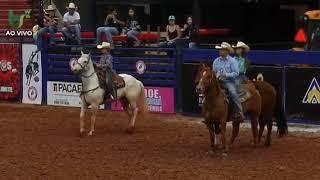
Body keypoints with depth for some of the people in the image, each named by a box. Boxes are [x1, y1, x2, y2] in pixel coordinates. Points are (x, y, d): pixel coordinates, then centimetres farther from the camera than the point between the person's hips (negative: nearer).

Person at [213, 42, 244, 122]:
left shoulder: (232, 61, -2)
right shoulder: (216, 61, 13)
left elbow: (236, 73, -10)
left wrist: (225, 75, -20)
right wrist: (216, 76, -5)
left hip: (229, 82, -5)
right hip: (218, 82, 5)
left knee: (233, 93, -31)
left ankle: (239, 113, -30)